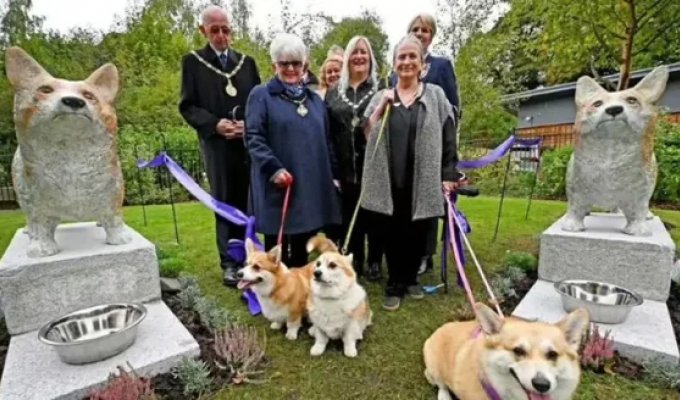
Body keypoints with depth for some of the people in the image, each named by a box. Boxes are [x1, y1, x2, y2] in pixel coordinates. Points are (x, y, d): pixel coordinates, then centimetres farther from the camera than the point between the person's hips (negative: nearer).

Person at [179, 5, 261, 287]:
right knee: (225, 203, 3)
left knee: (247, 201, 7)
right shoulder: (193, 62, 6)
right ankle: (229, 263, 13)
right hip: (217, 144, -2)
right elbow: (187, 106, 1)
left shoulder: (246, 62, 15)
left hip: (248, 142, 3)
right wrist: (214, 124, -16)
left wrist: (250, 124, -9)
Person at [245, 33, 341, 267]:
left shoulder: (314, 99, 19)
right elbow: (253, 138, -9)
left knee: (302, 248, 14)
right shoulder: (261, 95, 1)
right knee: (277, 248, 6)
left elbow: (325, 141, 19)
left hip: (312, 184, 5)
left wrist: (333, 174, 14)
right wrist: (274, 168, -22)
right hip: (277, 185, -5)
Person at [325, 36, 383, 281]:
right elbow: (326, 130, 8)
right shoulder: (334, 93, 13)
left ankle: (375, 262, 22)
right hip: (345, 167, 3)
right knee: (349, 214, 9)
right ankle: (354, 260, 25)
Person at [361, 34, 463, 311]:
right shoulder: (381, 97, 11)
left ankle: (411, 279, 31)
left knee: (417, 233, 10)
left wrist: (449, 175, -1)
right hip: (389, 181, 0)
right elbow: (365, 134, 4)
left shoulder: (436, 96, 8)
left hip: (423, 181, 0)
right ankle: (394, 286, 20)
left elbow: (448, 138, 4)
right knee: (392, 234, 4)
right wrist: (381, 107, -7)